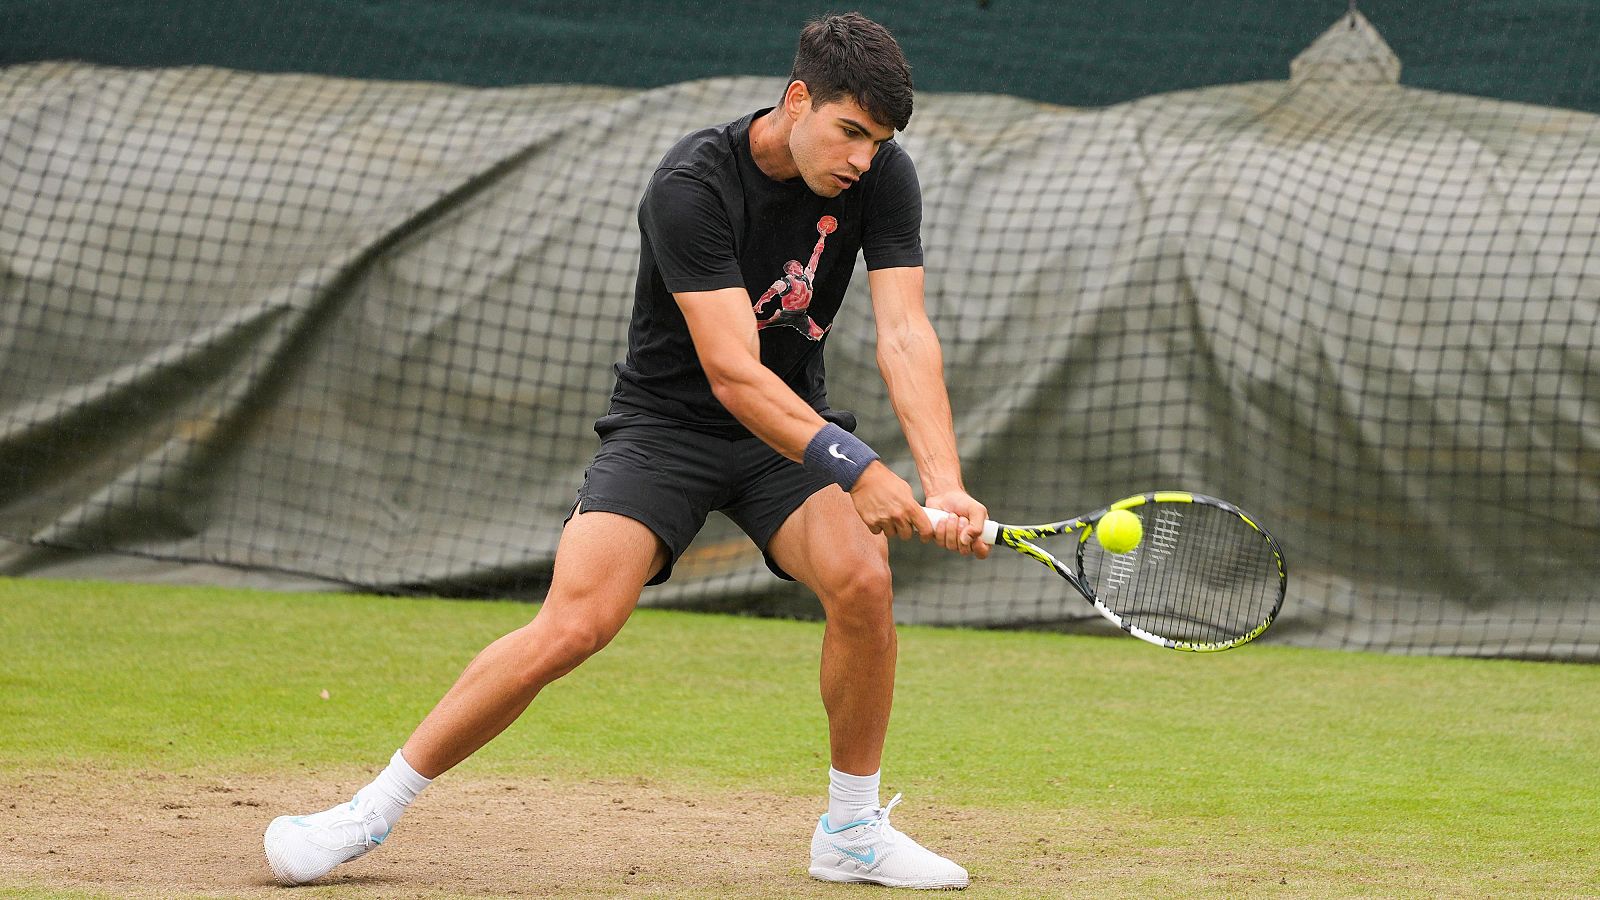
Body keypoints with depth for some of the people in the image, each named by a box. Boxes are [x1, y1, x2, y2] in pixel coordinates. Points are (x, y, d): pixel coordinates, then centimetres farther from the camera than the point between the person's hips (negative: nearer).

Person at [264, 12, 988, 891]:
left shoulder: (881, 176, -11)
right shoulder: (692, 185, -26)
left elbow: (905, 337, -19)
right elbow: (733, 372, -31)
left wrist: (944, 486, -33)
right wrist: (853, 469, -40)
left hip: (793, 424, 4)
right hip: (665, 424, -4)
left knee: (863, 579, -23)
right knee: (574, 625, -21)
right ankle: (374, 809, -7)